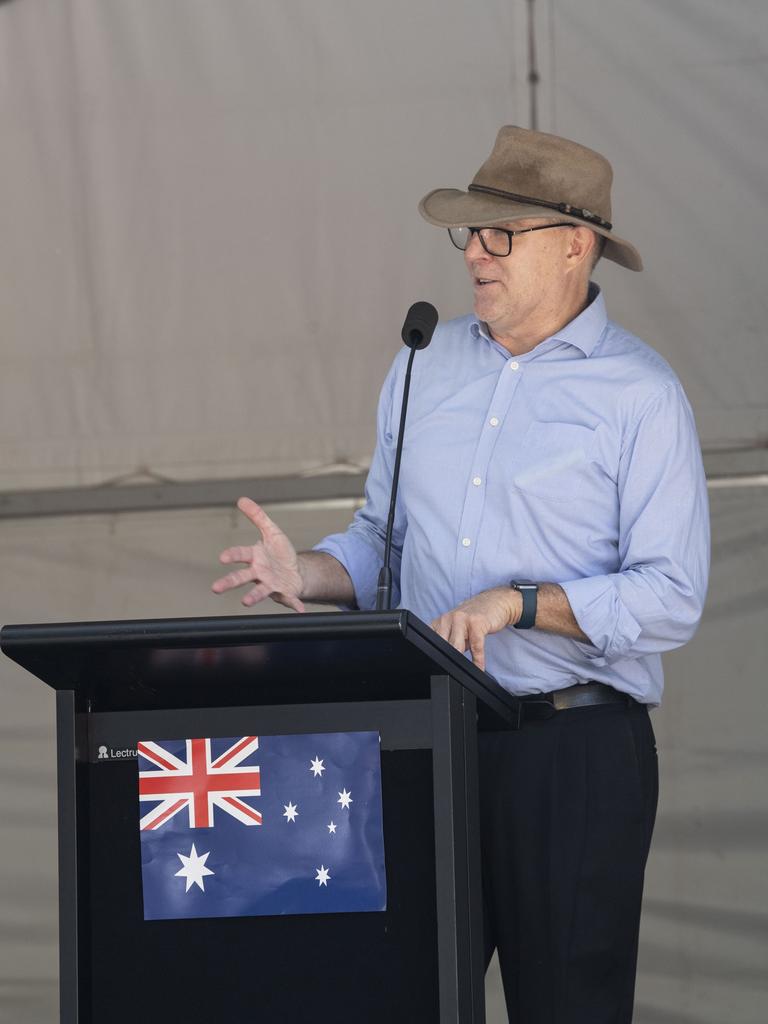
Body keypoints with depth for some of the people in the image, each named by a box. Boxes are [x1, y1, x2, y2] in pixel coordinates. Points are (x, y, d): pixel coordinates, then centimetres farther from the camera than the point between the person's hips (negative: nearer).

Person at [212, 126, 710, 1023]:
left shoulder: (641, 395, -5)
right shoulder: (424, 366, 12)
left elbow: (670, 598, -11)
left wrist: (518, 603, -21)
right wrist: (308, 574, -1)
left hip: (574, 747, -5)